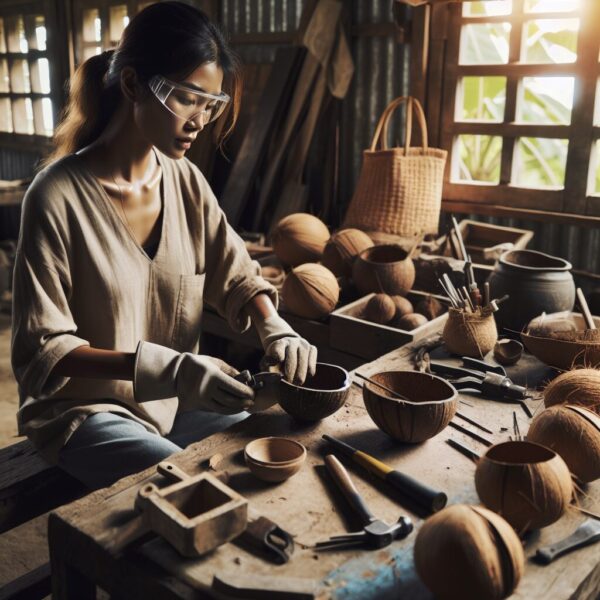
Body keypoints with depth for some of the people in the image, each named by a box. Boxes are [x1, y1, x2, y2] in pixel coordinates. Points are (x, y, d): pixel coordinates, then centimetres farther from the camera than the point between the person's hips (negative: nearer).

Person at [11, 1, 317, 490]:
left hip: (175, 401, 6)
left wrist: (274, 328, -17)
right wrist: (163, 367, -32)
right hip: (84, 409, -5)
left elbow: (238, 277, 5)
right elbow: (40, 350, -18)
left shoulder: (186, 180, -2)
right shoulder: (58, 196, -20)